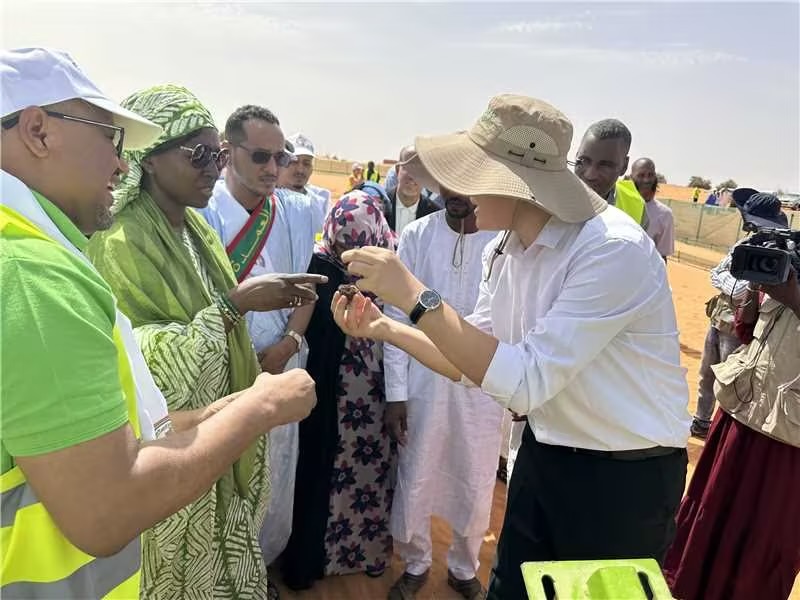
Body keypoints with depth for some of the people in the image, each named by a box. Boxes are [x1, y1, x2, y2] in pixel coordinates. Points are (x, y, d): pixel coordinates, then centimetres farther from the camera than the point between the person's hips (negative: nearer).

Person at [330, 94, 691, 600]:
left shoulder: (615, 250, -27)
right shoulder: (504, 250, -4)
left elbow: (524, 381, -30)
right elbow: (479, 360, 3)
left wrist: (413, 295, -31)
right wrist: (384, 327, -7)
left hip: (623, 477, -6)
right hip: (543, 456, 6)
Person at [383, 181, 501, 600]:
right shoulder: (417, 236, -5)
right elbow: (397, 318, -4)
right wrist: (395, 393, -5)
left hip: (484, 385, 0)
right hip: (424, 381, 1)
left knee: (476, 487, 14)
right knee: (415, 481, 13)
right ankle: (416, 564, 40)